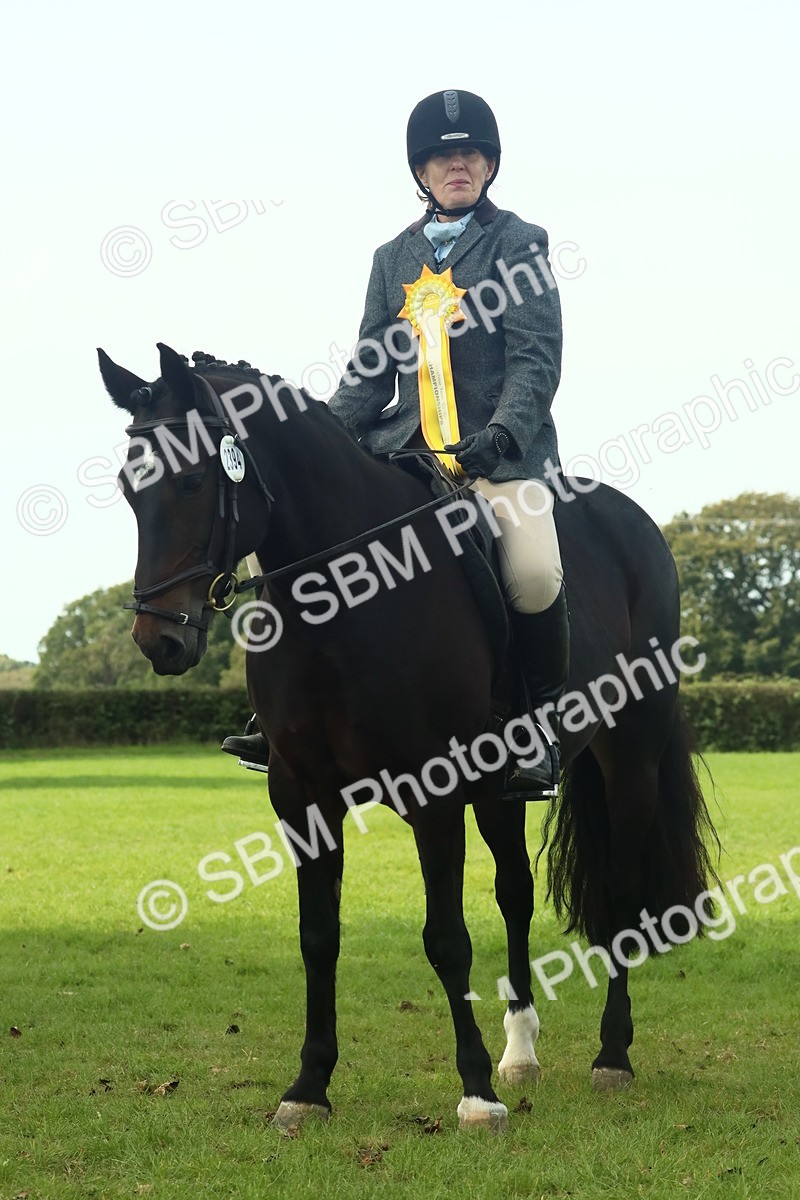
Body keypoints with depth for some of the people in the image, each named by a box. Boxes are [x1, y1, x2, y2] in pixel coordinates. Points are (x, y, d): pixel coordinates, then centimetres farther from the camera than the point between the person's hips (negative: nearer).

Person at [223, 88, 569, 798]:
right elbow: (372, 371, 14)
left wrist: (502, 433, -23)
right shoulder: (394, 258, 17)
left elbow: (536, 359, -6)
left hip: (503, 450, -5)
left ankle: (545, 719, -6)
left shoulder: (520, 244, 3)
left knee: (533, 573, -30)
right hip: (406, 446, 5)